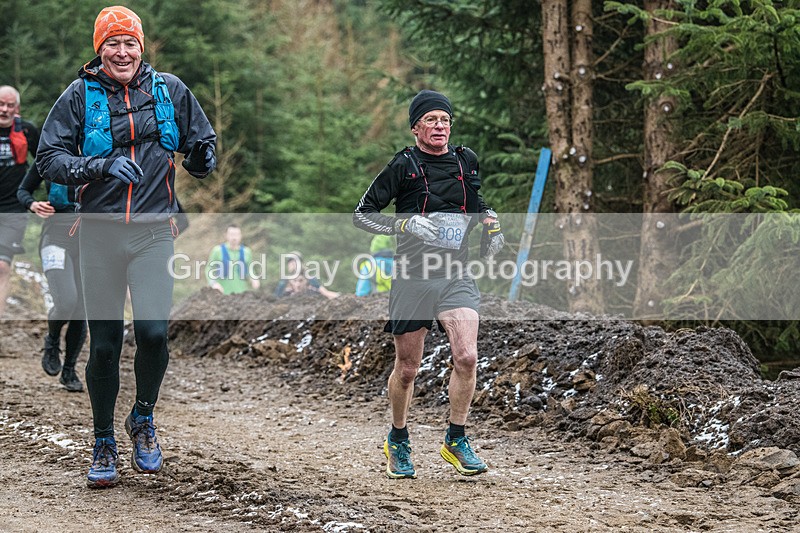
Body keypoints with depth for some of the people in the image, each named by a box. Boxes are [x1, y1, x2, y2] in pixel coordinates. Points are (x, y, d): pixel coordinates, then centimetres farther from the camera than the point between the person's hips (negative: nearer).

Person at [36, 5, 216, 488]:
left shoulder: (169, 90, 7)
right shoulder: (80, 96, 2)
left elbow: (202, 141, 23)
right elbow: (49, 158, -4)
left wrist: (203, 159, 5)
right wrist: (104, 166, -15)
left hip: (153, 231, 0)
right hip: (100, 232, 0)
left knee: (154, 331, -13)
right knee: (104, 344, 3)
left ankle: (144, 418, 15)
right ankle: (104, 444, 19)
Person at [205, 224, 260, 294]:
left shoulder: (246, 252, 5)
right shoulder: (217, 250, -3)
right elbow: (209, 270, 3)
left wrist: (254, 280, -6)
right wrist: (213, 283, -15)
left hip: (240, 292, 2)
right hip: (222, 292, -2)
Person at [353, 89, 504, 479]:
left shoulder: (466, 161, 9)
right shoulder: (403, 166, -4)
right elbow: (362, 213, -3)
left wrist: (489, 221, 8)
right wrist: (404, 225, -18)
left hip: (456, 276, 3)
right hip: (413, 278, -3)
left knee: (466, 357, -15)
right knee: (407, 369, 5)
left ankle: (456, 440, 1)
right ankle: (397, 441, 28)